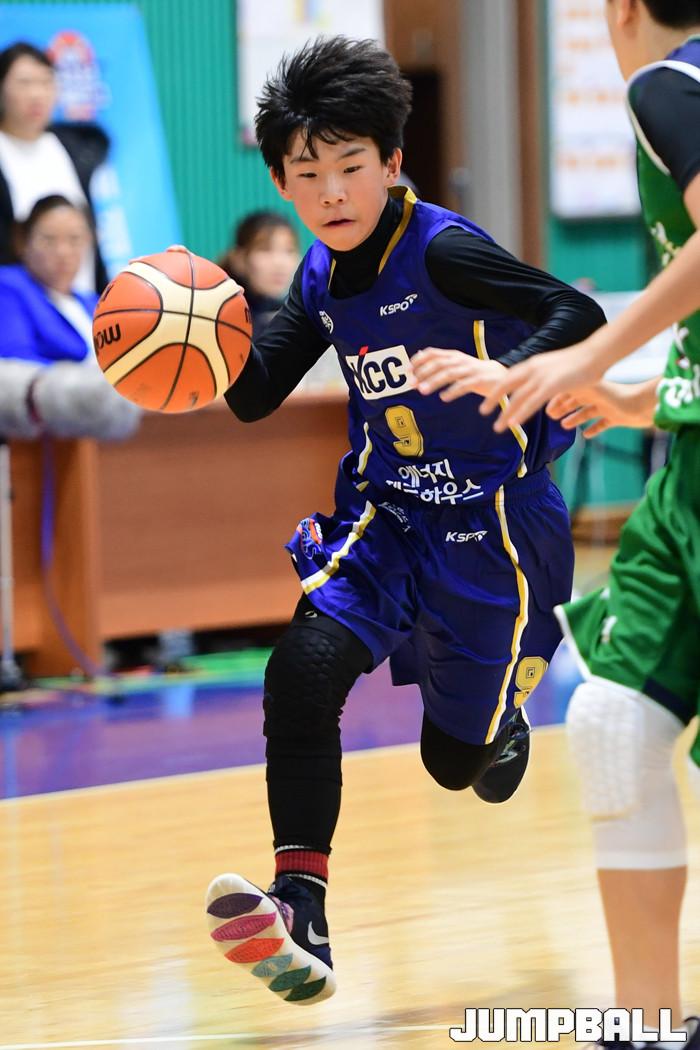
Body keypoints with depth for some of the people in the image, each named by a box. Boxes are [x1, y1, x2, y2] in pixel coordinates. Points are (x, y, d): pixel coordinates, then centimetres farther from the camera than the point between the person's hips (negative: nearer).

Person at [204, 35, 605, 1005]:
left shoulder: (441, 250, -19)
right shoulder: (322, 276, 2)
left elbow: (578, 316, -25)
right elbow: (254, 395, 7)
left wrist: (500, 375, -43)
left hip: (491, 523, -5)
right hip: (382, 515, 5)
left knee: (454, 760, 7)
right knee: (302, 672, -23)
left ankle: (503, 716, 47)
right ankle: (301, 921, -25)